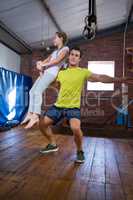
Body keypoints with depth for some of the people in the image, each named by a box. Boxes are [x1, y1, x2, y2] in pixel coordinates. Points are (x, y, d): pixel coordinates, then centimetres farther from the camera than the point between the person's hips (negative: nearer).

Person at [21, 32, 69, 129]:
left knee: (38, 91, -24)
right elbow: (46, 60, 19)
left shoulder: (65, 48, 7)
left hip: (52, 72, -9)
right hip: (45, 72, 9)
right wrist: (40, 66, -3)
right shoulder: (55, 51, 31)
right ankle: (30, 113, 2)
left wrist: (42, 65, -5)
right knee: (32, 91, 1)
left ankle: (35, 116, -28)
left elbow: (57, 60, -9)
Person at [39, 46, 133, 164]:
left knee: (75, 128, -31)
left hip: (73, 107, -5)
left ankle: (80, 151, 1)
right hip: (58, 106, 5)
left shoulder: (83, 72, -2)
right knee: (42, 124, 5)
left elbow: (101, 78, -14)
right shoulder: (61, 73, 11)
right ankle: (53, 145, 30)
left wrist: (119, 80, -24)